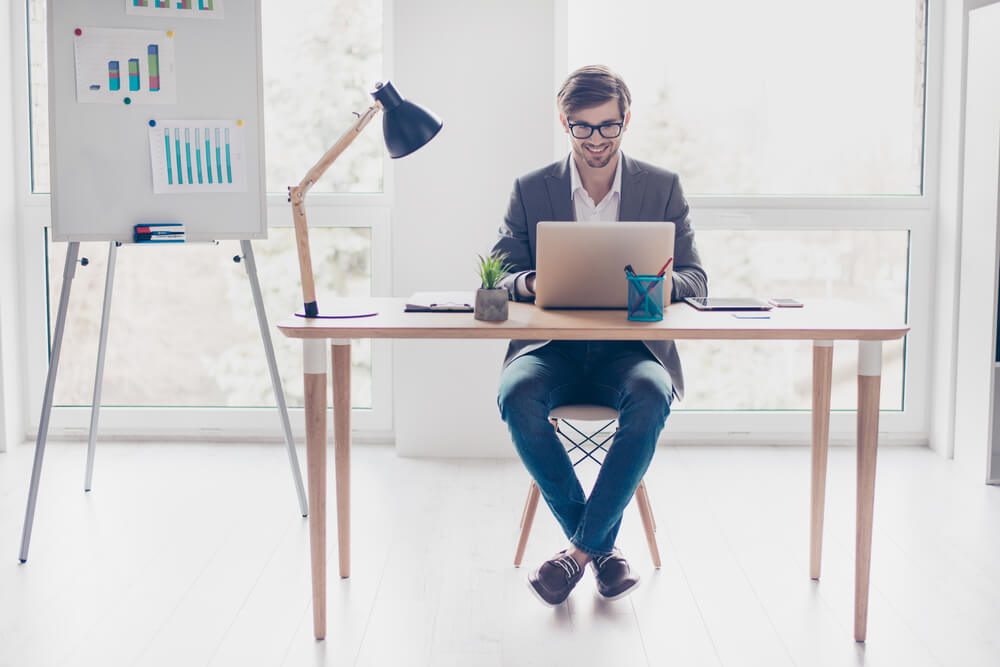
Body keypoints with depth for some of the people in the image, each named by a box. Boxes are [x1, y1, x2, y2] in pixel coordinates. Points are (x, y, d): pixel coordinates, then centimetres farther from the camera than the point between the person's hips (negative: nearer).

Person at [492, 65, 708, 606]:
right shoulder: (531, 190, 8)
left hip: (630, 349, 0)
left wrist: (659, 284, -22)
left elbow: (695, 278, 3)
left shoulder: (663, 187, 8)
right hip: (552, 349, 1)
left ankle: (581, 547, -21)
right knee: (516, 394, -32)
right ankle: (603, 547, -17)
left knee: (652, 395, -35)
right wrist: (527, 284, -23)